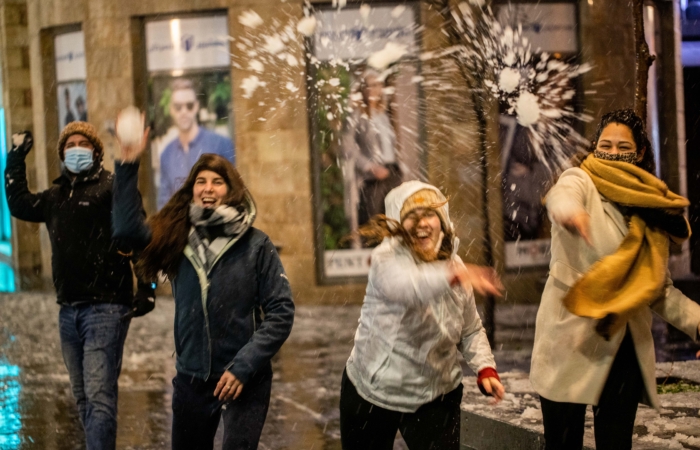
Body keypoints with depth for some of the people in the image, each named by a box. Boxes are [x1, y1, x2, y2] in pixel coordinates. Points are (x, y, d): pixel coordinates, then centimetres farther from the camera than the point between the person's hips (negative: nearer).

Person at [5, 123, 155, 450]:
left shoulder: (113, 187, -5)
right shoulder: (57, 195, 16)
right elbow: (18, 204, 33)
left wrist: (146, 288, -20)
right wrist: (16, 158, 28)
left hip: (105, 309, -7)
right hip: (68, 311, 7)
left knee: (99, 396, -14)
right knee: (83, 399, 13)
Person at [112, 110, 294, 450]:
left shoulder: (255, 246, -6)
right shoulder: (176, 240, 3)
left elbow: (280, 313, -8)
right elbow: (126, 227, -12)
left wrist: (244, 366, -15)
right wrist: (128, 166, -19)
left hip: (244, 381, -4)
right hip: (191, 379, 4)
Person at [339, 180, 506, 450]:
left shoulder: (454, 264, 0)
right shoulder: (387, 258, -18)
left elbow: (471, 331, 11)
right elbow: (406, 285, -44)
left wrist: (484, 367, -9)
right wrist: (453, 275, -63)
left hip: (436, 397, 3)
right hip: (372, 392, -3)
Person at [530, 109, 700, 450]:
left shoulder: (649, 209, 12)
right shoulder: (582, 182, -3)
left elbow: (659, 287, 14)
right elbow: (562, 194, -30)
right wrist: (568, 209, -55)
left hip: (626, 348, 4)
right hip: (572, 341, -4)